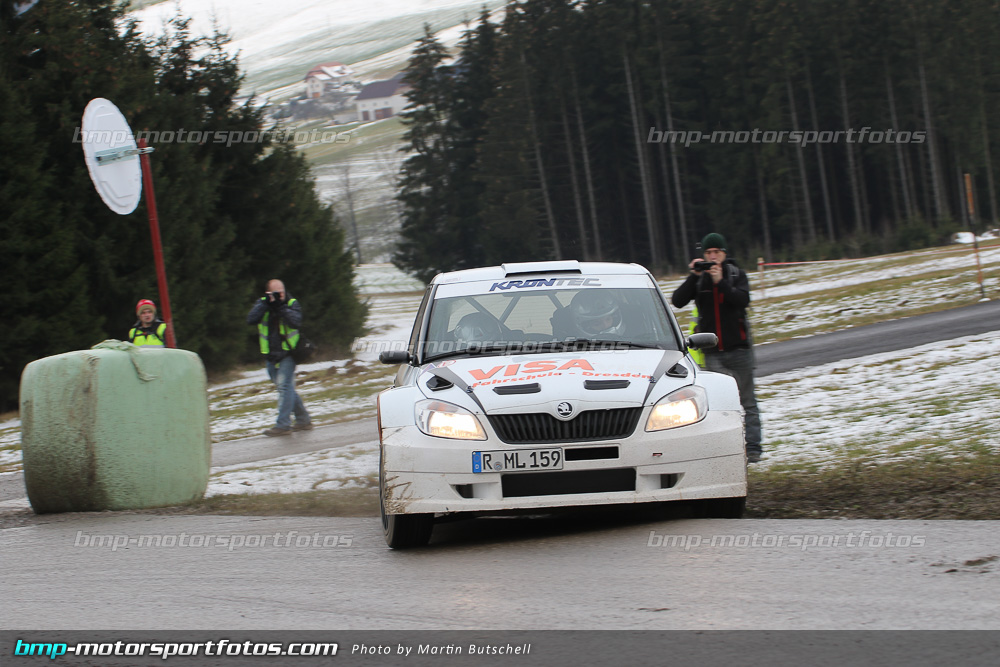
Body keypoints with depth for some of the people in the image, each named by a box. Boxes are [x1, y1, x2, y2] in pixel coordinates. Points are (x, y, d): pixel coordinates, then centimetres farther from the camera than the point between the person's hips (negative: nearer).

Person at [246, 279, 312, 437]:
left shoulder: (292, 303, -3)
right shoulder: (262, 303, 5)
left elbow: (296, 321, -19)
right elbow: (251, 319, -11)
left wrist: (280, 306, -23)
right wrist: (266, 304, -19)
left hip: (287, 353, -5)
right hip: (271, 356, 5)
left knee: (284, 385, -15)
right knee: (286, 388, 12)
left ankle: (283, 424, -17)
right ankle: (303, 420, 24)